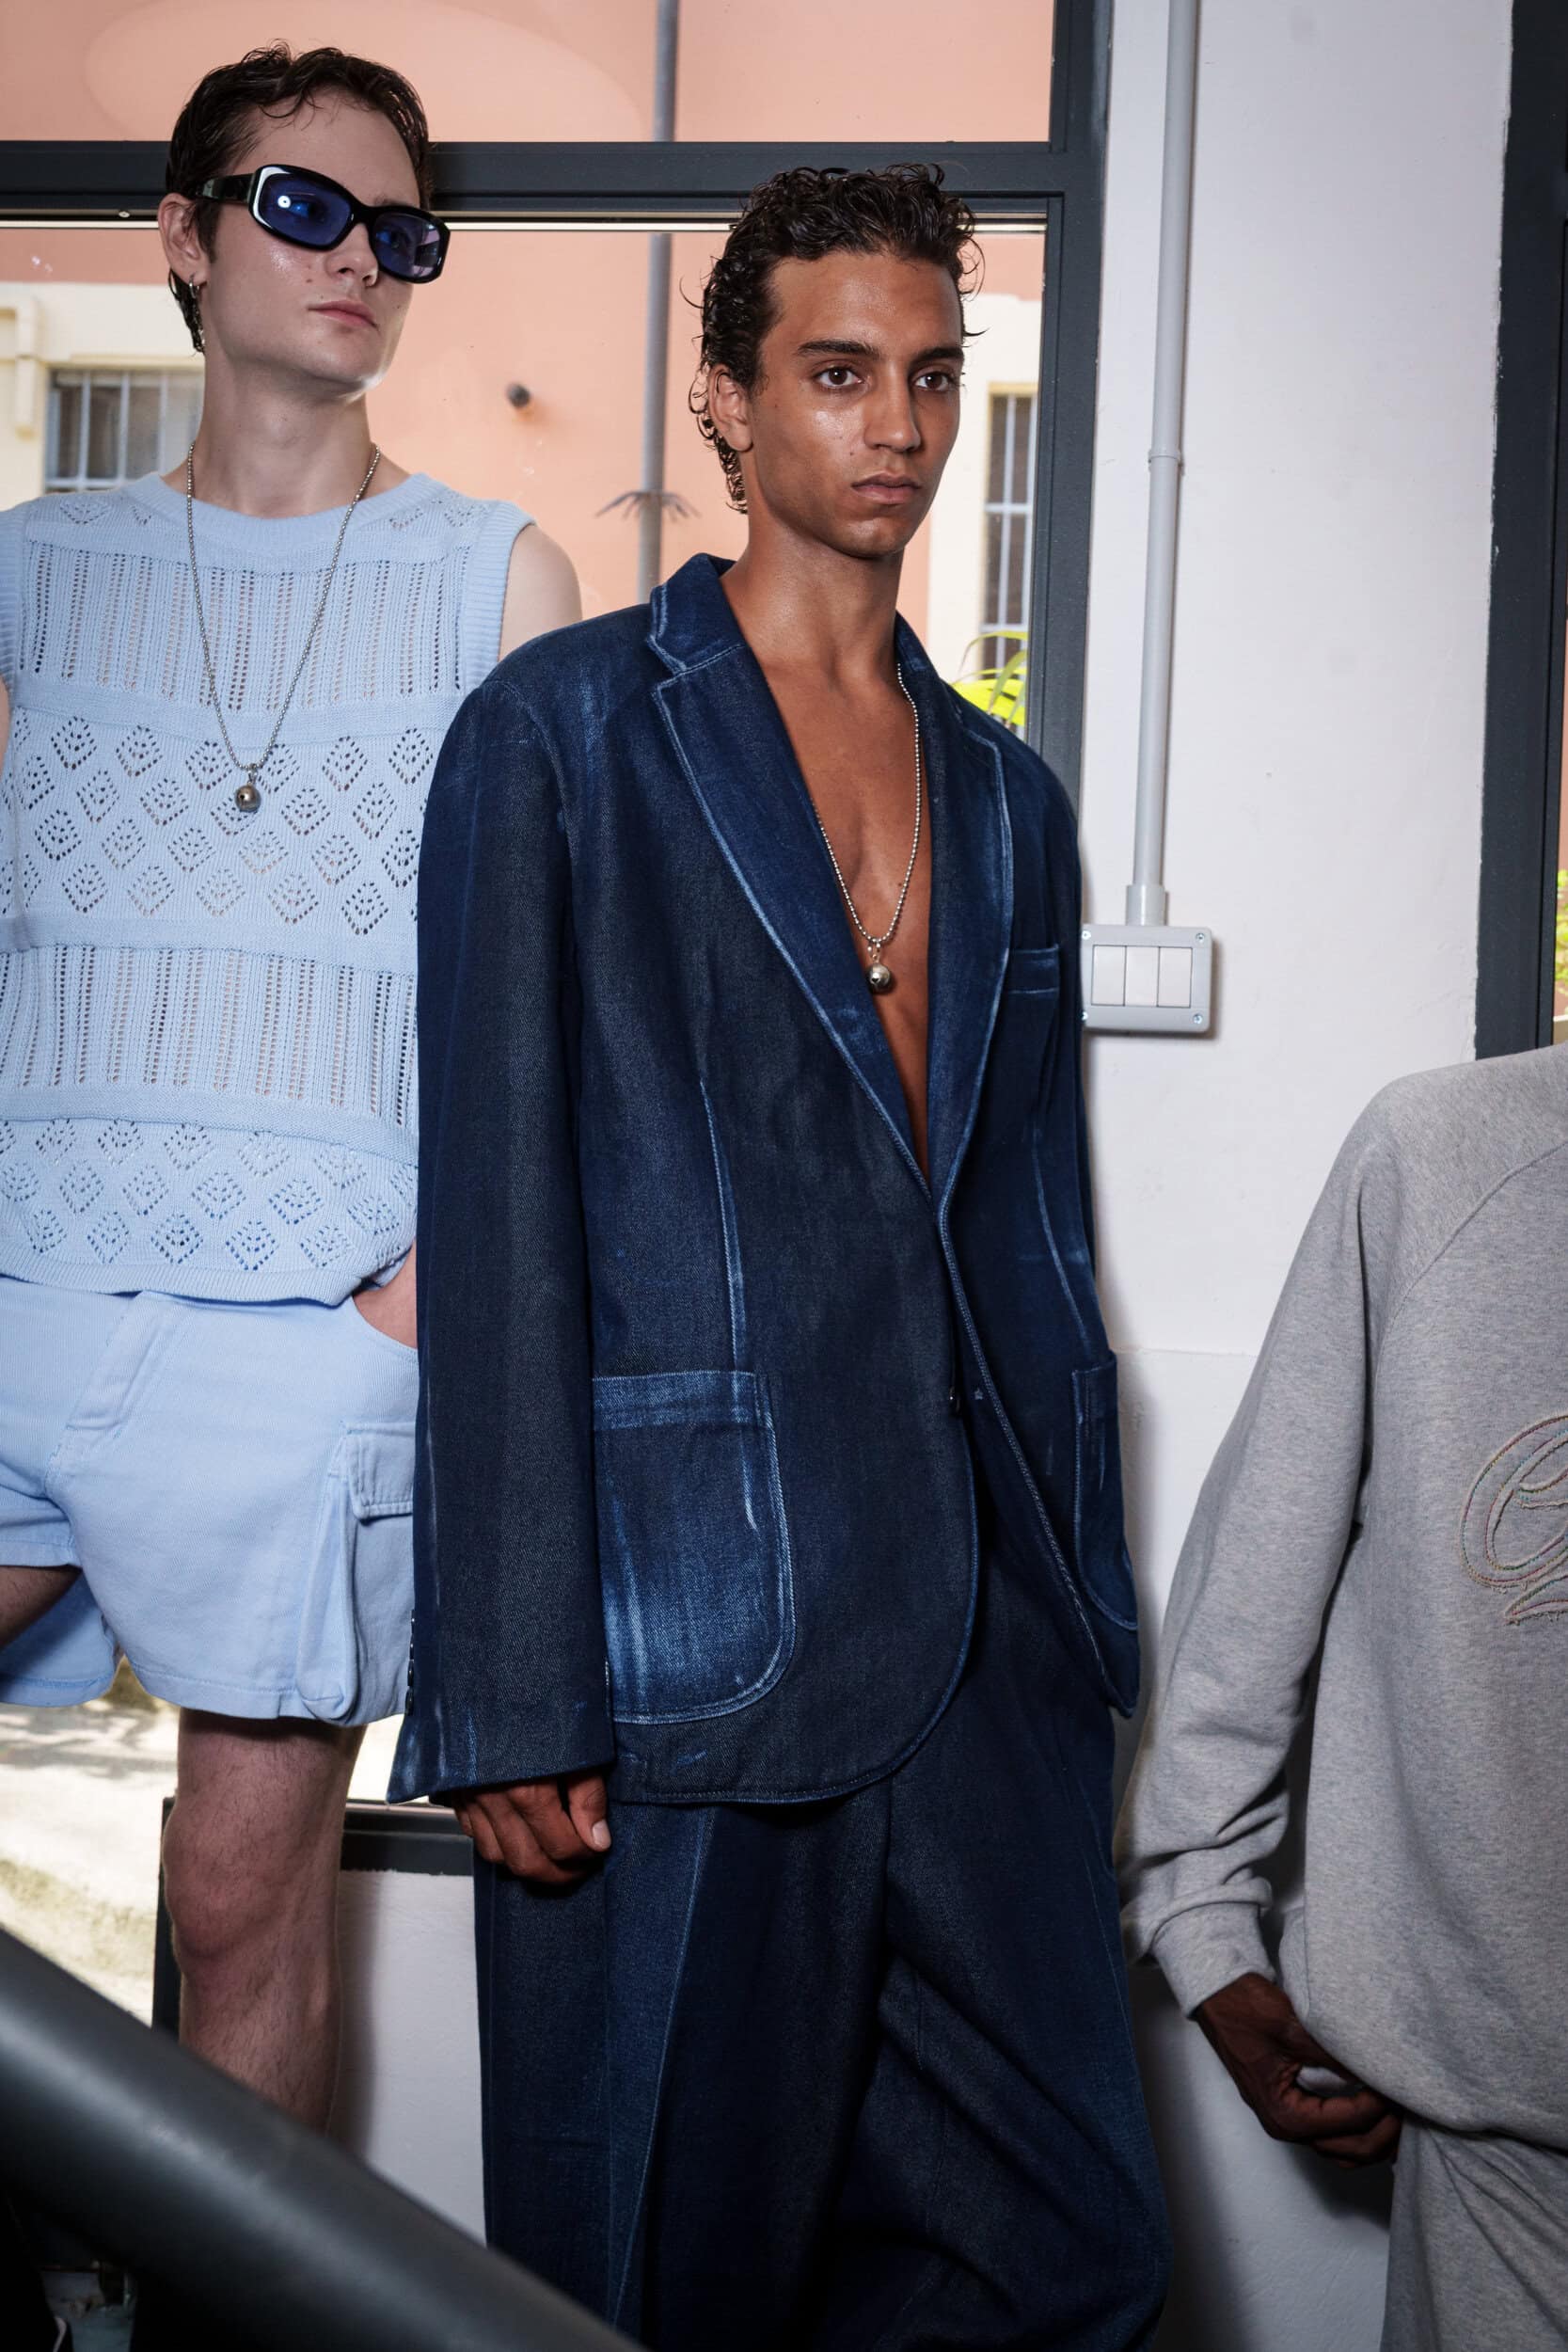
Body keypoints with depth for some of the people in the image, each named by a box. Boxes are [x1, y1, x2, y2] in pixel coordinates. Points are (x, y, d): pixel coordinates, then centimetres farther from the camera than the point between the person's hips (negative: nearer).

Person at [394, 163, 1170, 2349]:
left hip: (988, 1651, 5)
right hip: (683, 1650, -5)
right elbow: (498, 1225, -8)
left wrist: (1088, 1627, 13)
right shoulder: (562, 734, -1)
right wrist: (512, 1705, -13)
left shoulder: (1009, 798, 17)